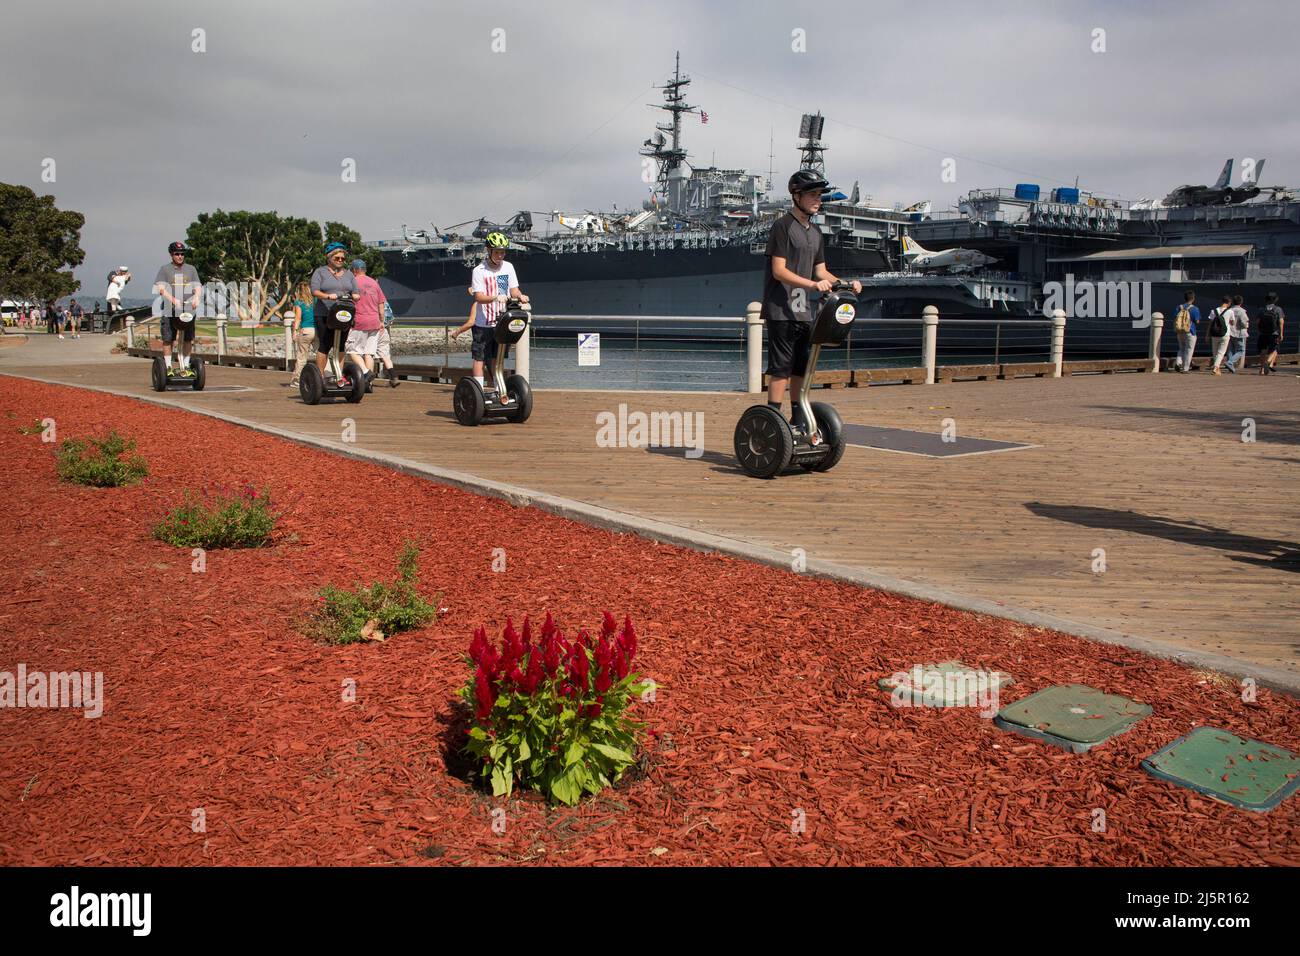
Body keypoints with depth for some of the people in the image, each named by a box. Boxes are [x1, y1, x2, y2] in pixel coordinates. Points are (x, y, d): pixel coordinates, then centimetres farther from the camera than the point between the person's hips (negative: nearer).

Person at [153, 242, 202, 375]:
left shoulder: (191, 269, 15)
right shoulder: (165, 269, 6)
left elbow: (198, 287, 7)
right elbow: (160, 288, -5)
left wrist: (196, 297, -16)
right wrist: (173, 300, -20)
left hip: (188, 309, 3)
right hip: (170, 310, -3)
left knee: (188, 339, 4)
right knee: (168, 339, -2)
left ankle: (185, 366, 13)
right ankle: (168, 366, 5)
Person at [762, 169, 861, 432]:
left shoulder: (815, 232, 17)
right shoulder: (783, 226, -8)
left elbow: (821, 271, 18)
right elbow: (779, 271, -15)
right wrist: (812, 284, -25)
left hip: (803, 310, 8)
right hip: (781, 310, -8)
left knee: (801, 368, 10)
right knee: (781, 368, -10)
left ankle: (799, 422, 18)